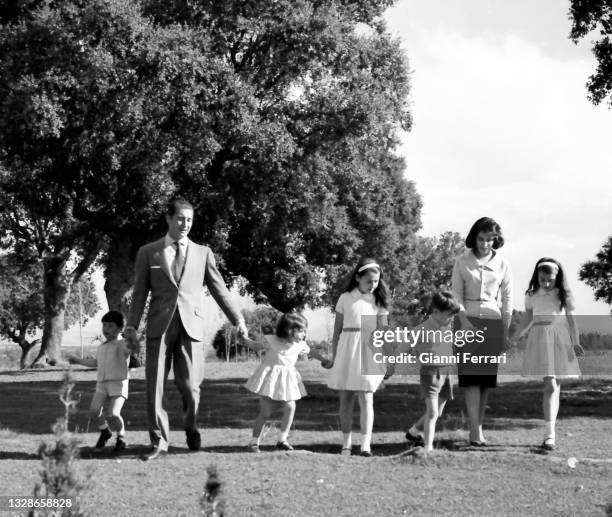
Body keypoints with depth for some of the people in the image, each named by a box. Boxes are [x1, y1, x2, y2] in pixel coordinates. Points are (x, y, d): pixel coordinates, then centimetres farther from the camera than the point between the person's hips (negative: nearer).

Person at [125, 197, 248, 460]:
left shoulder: (202, 252, 13)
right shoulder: (148, 252, 10)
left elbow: (219, 289, 15)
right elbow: (140, 292, 9)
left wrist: (238, 320, 10)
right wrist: (131, 324, -3)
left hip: (191, 326, 0)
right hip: (160, 326, 0)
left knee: (190, 386, -4)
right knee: (155, 387, -2)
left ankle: (191, 427, 24)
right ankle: (159, 441, 9)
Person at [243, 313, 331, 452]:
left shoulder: (300, 345, 0)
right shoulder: (271, 341, -12)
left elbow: (311, 352, 19)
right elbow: (256, 345, 3)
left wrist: (324, 360, 26)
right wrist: (244, 338, -10)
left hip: (287, 380, 4)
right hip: (270, 379, -4)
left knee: (290, 407, -10)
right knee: (265, 412, -5)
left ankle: (282, 440, 3)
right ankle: (254, 442, 8)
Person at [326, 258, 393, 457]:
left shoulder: (379, 301, 4)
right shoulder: (345, 298, 4)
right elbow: (337, 329, 8)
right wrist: (333, 356, 6)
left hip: (369, 352, -1)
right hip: (347, 350, 1)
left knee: (366, 398, -8)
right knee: (346, 398, 5)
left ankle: (366, 444, -11)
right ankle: (346, 443, 13)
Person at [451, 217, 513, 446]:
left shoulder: (502, 264, 5)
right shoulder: (462, 262, 2)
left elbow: (507, 299, 8)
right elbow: (457, 294, 1)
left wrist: (506, 330, 3)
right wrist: (464, 320, -12)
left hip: (492, 323, 2)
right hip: (467, 321, -2)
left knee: (487, 376, 3)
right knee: (472, 375, -11)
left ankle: (478, 427, 12)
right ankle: (475, 431, -16)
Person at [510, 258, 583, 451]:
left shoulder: (563, 295, 3)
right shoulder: (531, 296, 5)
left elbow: (571, 319, 5)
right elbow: (527, 319, 16)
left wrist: (576, 342, -5)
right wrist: (512, 339, 16)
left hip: (560, 339, 1)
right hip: (539, 339, -1)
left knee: (554, 387, 4)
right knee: (550, 385, -12)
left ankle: (550, 433, 11)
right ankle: (549, 435, -15)